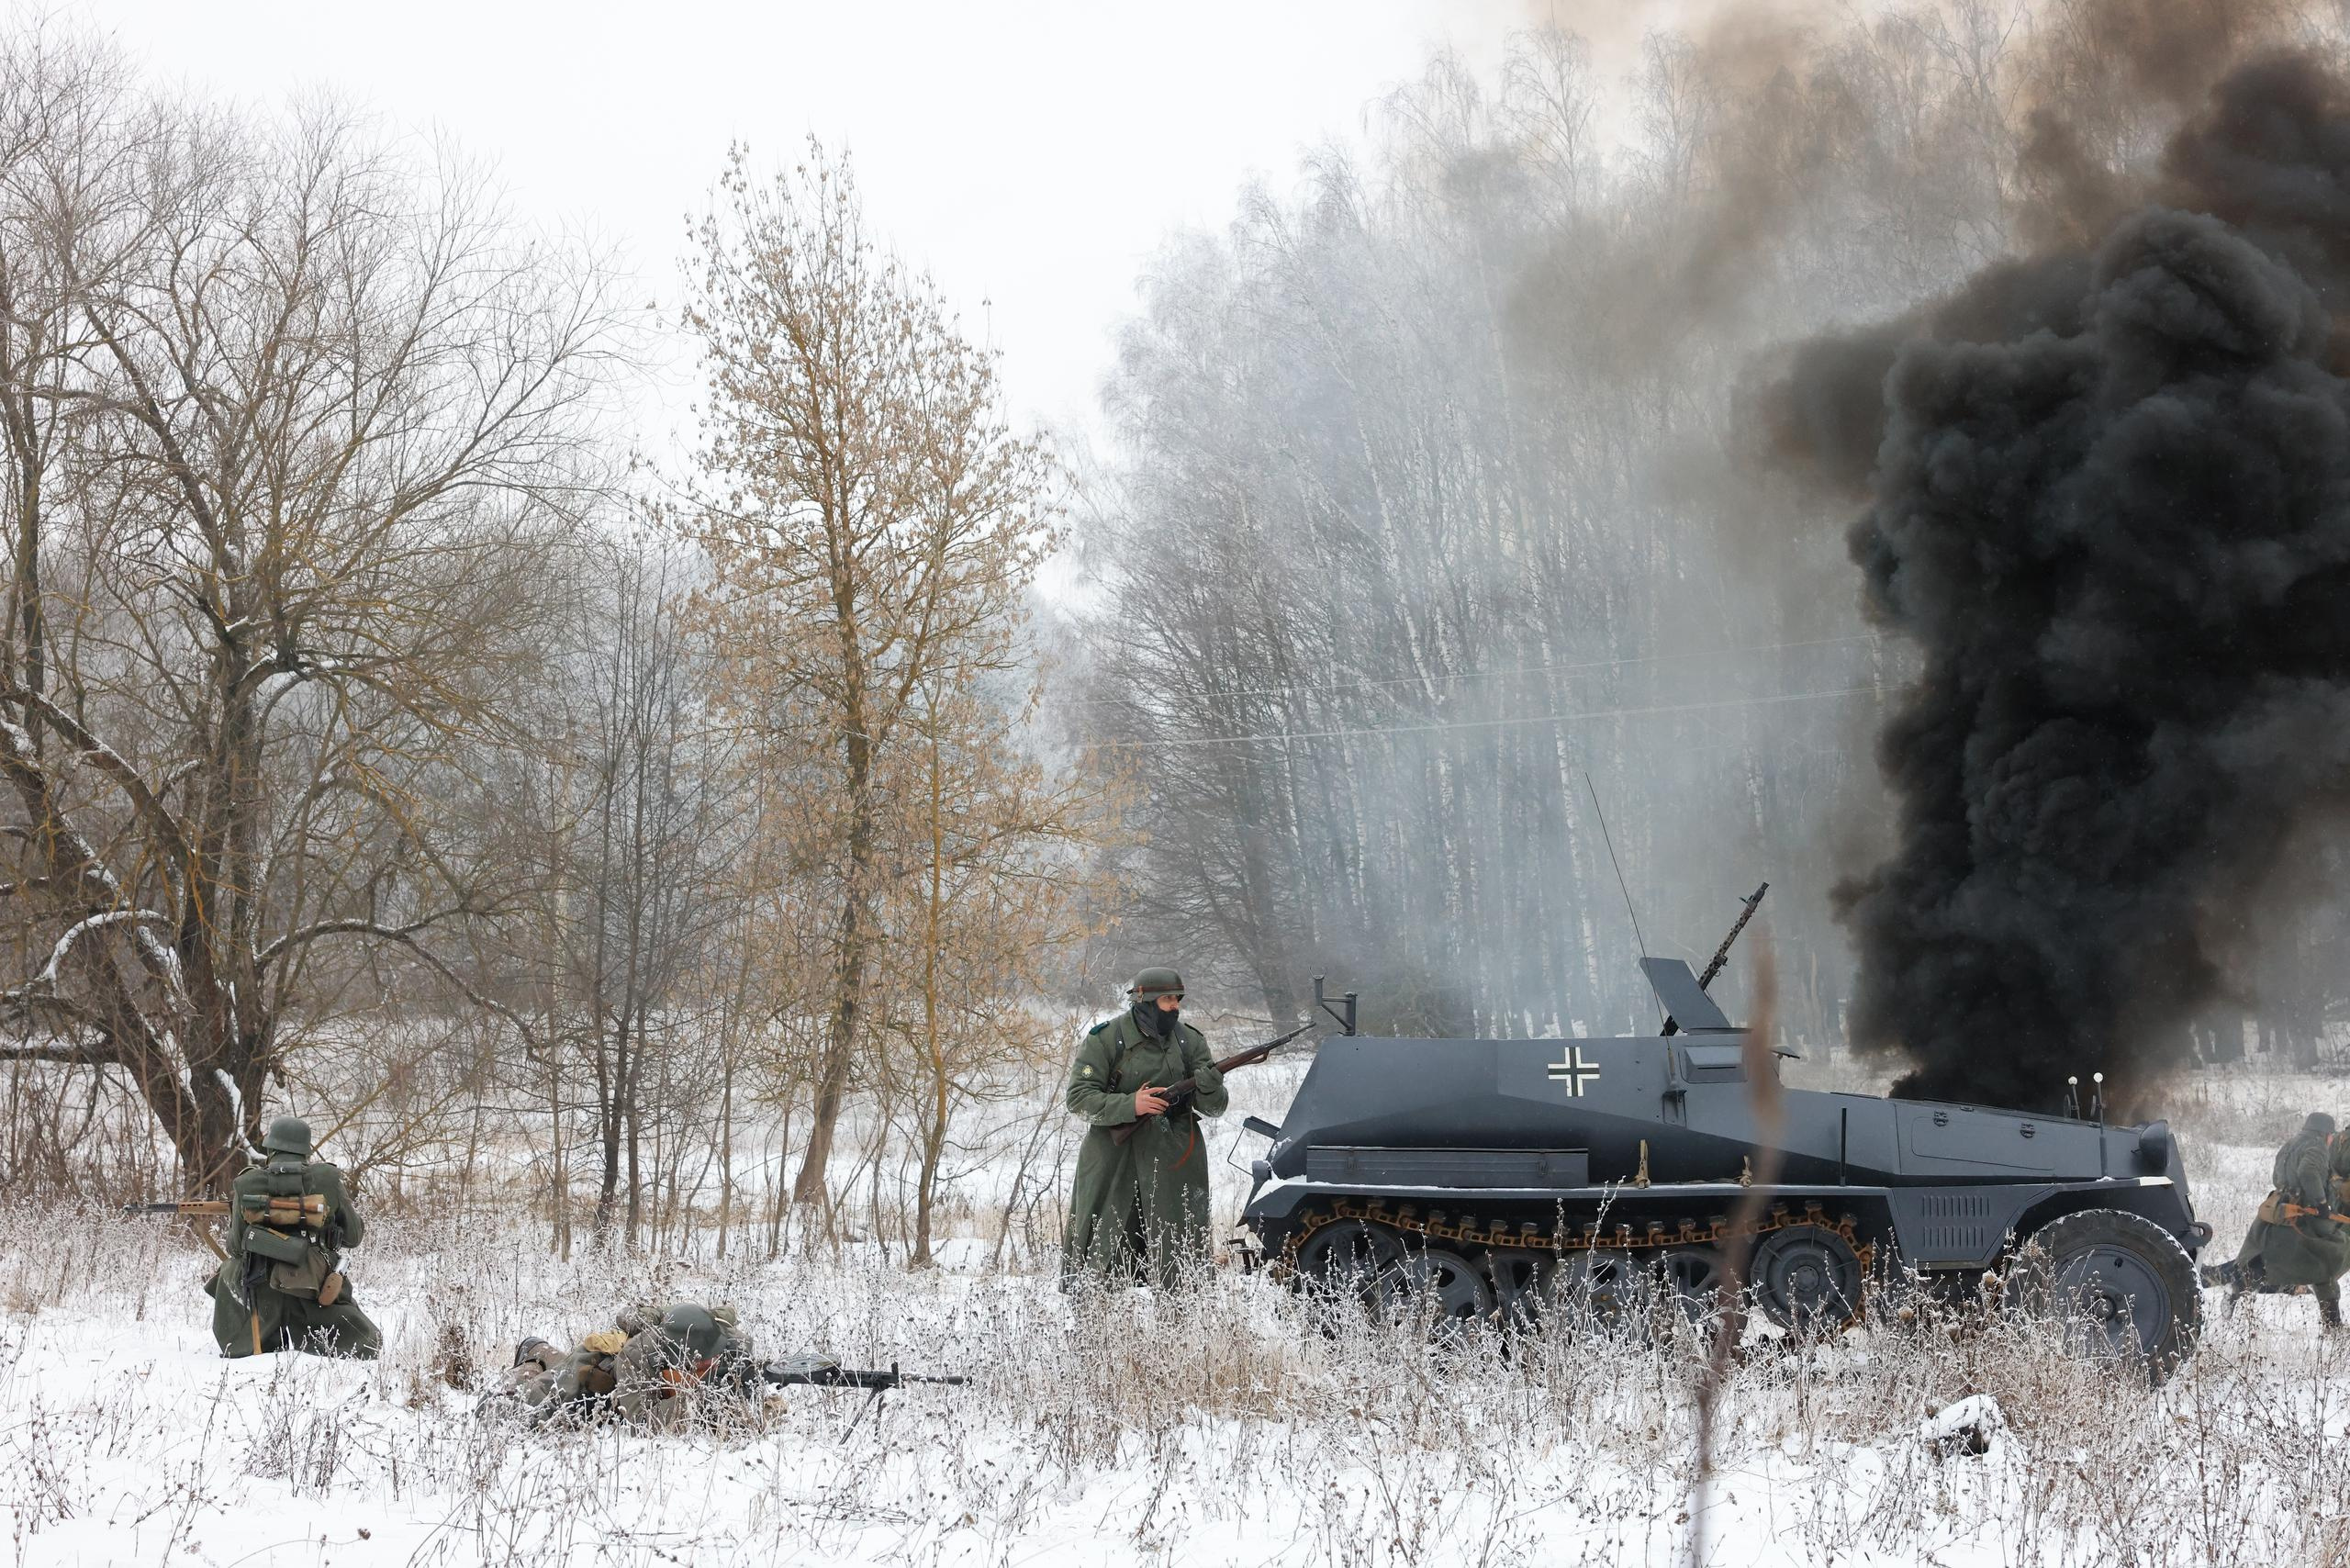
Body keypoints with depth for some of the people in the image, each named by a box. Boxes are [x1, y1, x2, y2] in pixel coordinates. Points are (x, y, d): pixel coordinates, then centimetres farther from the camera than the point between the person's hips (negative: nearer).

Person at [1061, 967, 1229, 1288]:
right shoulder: (1105, 1039, -3)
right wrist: (1130, 1105, -22)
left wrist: (1210, 1086, -17)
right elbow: (1078, 1098, -8)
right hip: (1113, 1169, -3)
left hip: (1174, 1168, 3)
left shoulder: (1189, 1041, 7)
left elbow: (1214, 1108, 6)